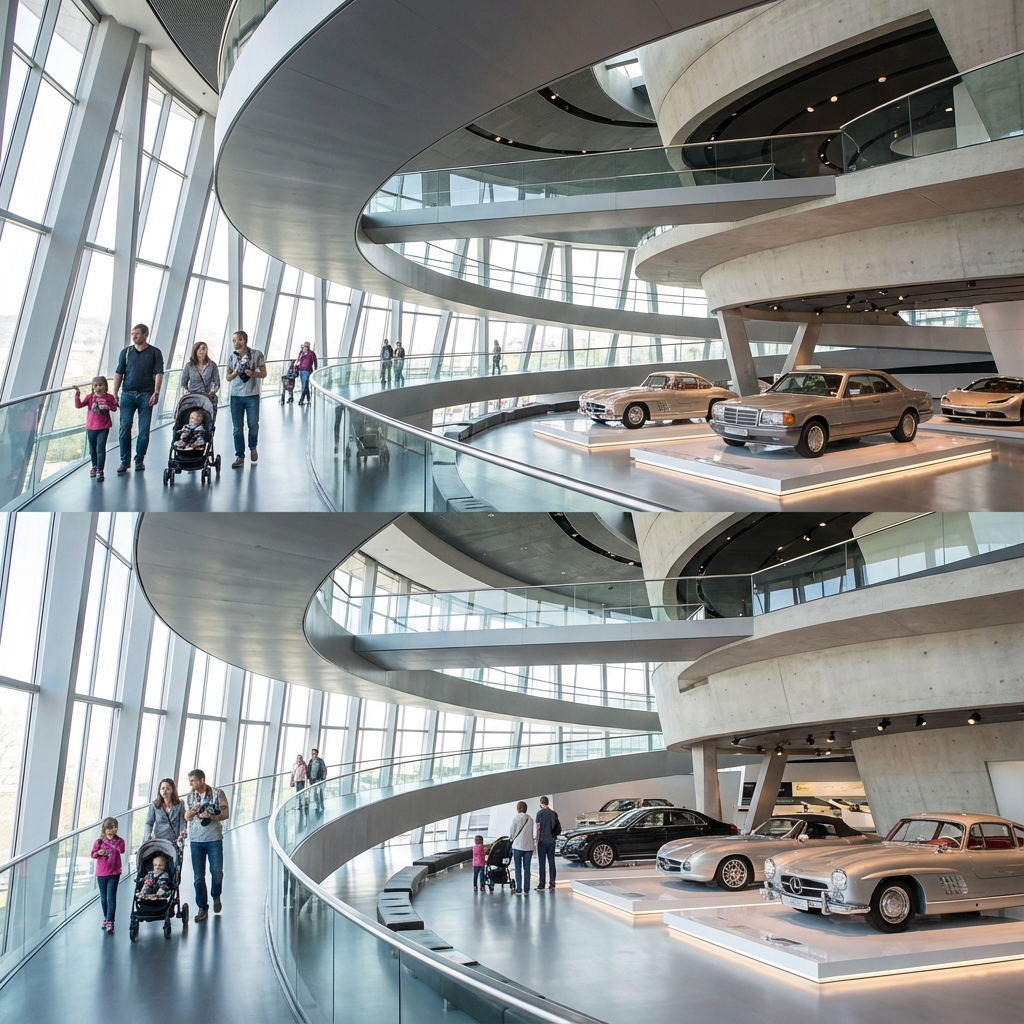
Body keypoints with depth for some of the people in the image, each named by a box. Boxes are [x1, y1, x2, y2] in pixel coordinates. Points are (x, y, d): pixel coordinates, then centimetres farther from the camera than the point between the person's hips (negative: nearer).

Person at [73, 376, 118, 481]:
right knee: (92, 449, 17)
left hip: (103, 428, -3)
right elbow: (78, 405, -7)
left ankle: (100, 470, -3)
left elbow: (114, 408, 1)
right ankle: (94, 466, 36)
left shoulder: (109, 397, -3)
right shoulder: (90, 397, 0)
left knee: (101, 449, -7)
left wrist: (108, 406, -20)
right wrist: (77, 394, -18)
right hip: (91, 427, 3)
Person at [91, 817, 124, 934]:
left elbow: (122, 850, -18)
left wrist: (114, 841, -22)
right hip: (101, 874, 3)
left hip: (114, 874, -2)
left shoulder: (119, 841, -4)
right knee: (103, 898, 15)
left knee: (111, 897, -8)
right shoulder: (99, 842, -2)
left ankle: (110, 922, -10)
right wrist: (98, 853, -15)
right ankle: (106, 918, 34)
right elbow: (92, 854, 5)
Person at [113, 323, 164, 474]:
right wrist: (115, 393, 3)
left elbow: (158, 373, -2)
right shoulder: (126, 352, 10)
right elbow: (118, 373, 10)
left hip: (146, 395, -2)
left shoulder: (154, 352, 4)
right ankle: (125, 460, 5)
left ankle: (140, 460, 14)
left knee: (144, 430, 2)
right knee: (125, 428, -2)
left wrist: (156, 392, -13)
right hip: (127, 394, 2)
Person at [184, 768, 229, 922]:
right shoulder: (190, 796, 8)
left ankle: (216, 896, 27)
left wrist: (212, 816, -22)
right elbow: (186, 817, 13)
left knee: (217, 872, -2)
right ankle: (203, 908, 12)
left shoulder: (217, 793, -5)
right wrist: (192, 812, -9)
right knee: (198, 876, 3)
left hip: (214, 839, -3)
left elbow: (225, 814, -4)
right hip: (196, 840, 3)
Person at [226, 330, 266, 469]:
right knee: (237, 428, 2)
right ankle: (240, 456, 9)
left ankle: (253, 447, 33)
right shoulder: (232, 357, 6)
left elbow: (263, 373, 1)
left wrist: (252, 373, -18)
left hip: (252, 395, -2)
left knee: (253, 424, 5)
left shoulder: (257, 354, -2)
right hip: (236, 395, 2)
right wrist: (235, 374, -10)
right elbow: (228, 377, 12)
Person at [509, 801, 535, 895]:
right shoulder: (530, 819, 2)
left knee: (518, 869, 5)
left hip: (518, 846, -3)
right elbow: (531, 834, 5)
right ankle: (526, 890, 6)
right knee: (527, 869, 8)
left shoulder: (516, 818, -7)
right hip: (528, 846, 3)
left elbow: (511, 834, -3)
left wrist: (512, 837, 17)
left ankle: (519, 890, 2)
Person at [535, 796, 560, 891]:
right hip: (551, 841, 5)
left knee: (542, 864, -2)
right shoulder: (553, 813, 6)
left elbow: (538, 828, -7)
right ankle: (552, 884, 9)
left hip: (542, 841, -4)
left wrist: (537, 840, 0)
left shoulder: (540, 813, -8)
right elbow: (558, 828, 9)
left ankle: (541, 885, -2)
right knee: (551, 862, 8)